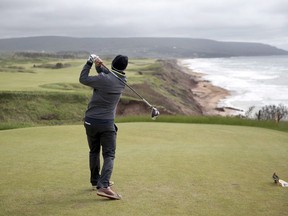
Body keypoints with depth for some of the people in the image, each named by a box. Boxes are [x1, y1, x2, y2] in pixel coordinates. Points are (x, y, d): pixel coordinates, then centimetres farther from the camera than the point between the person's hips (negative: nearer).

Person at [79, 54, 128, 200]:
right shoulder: (122, 80, 0)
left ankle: (96, 181, 31)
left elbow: (83, 79, -2)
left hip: (91, 121, 0)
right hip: (107, 123, 0)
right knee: (109, 155, 0)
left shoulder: (105, 79, -13)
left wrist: (89, 63, 3)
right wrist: (99, 66, -5)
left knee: (94, 151, 17)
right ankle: (103, 186, -18)